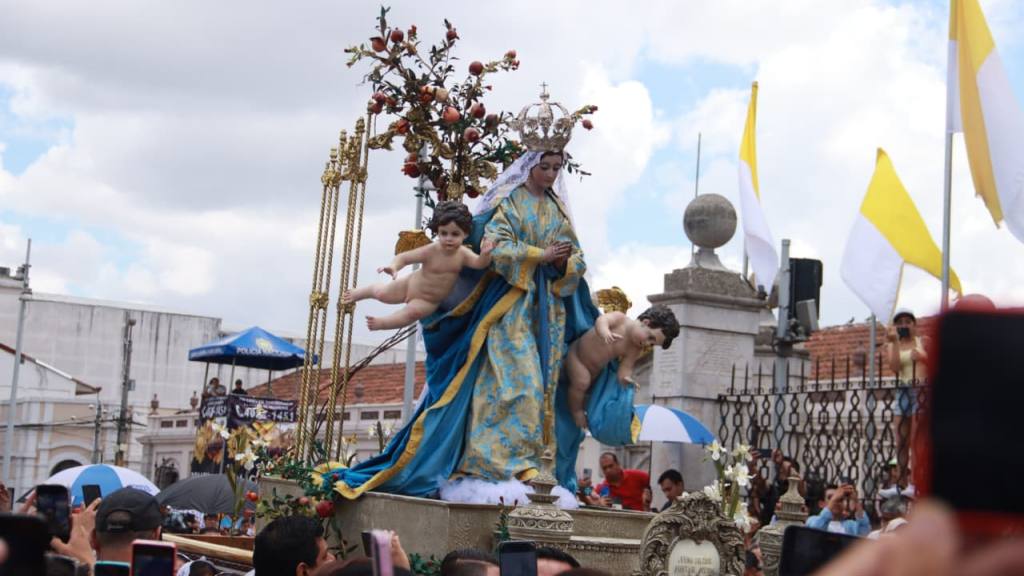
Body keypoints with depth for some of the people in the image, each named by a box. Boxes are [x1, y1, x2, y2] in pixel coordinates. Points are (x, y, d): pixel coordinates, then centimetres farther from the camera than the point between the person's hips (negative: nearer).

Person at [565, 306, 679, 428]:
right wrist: (604, 332, -61)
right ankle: (576, 411, -2)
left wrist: (624, 377, -40)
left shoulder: (634, 350, -14)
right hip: (576, 355, -6)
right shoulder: (620, 319, -26)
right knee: (582, 382, -21)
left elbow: (626, 367, -17)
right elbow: (601, 319, -40)